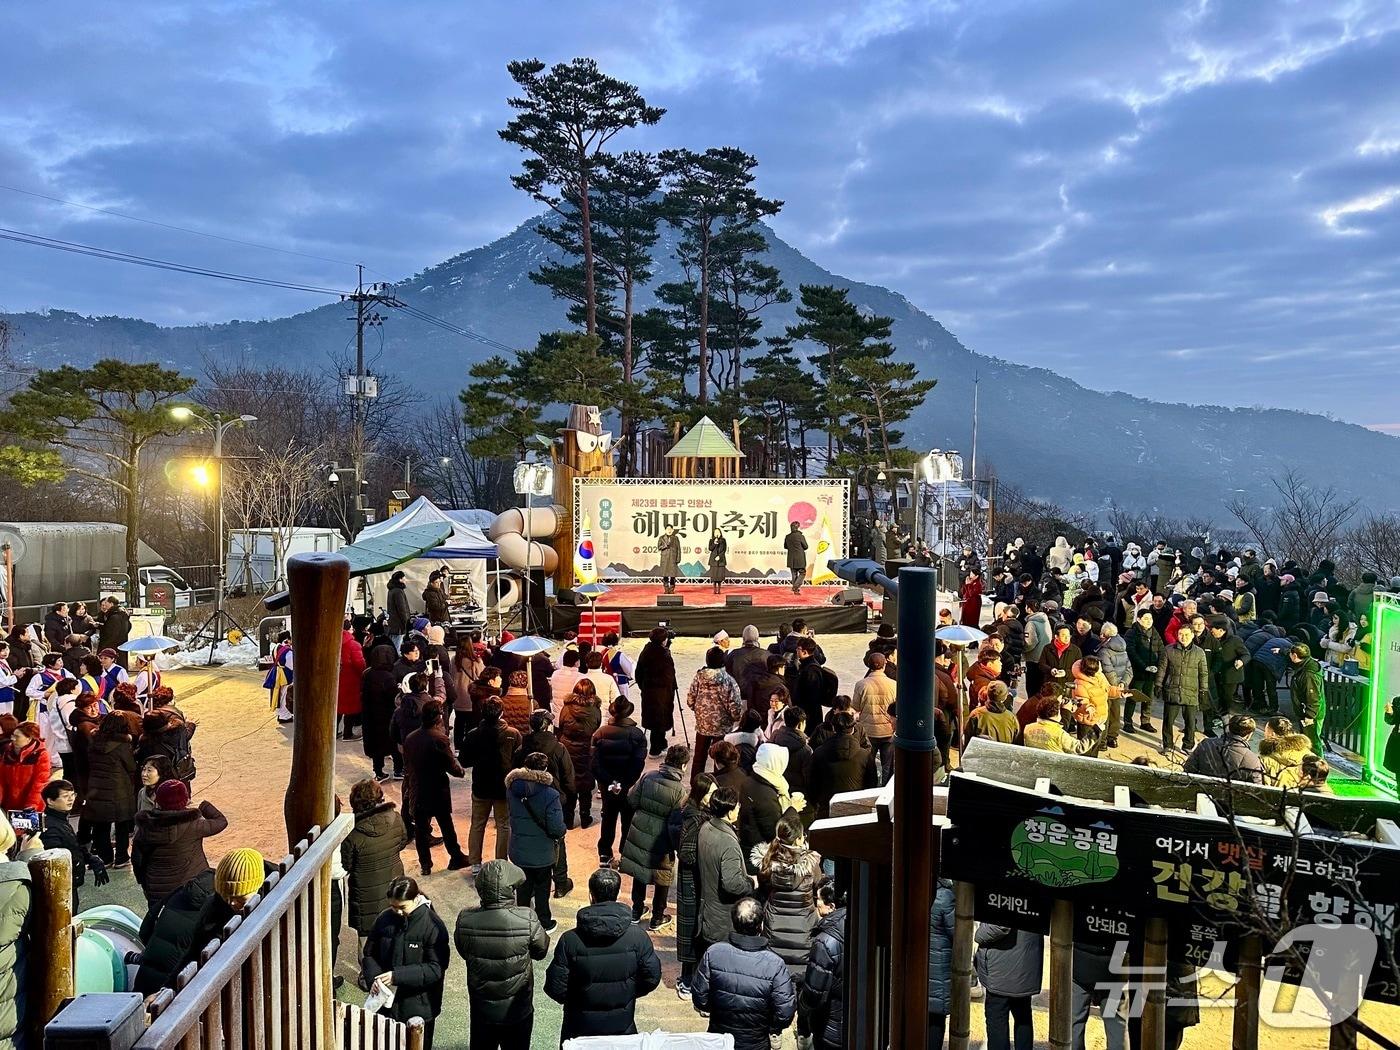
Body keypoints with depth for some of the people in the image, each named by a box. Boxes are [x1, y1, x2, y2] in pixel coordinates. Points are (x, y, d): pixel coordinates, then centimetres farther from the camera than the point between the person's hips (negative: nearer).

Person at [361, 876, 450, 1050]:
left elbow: (436, 968, -19)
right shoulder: (384, 919, -3)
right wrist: (373, 978, -12)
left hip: (419, 1007, -4)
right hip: (386, 1003, 4)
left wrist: (398, 975, -25)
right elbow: (369, 954, 7)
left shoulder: (433, 926, -17)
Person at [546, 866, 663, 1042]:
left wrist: (571, 1001, 6)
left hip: (580, 1029, -1)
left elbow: (555, 989, -16)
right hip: (622, 1028, 1)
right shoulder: (638, 937, -17)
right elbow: (652, 977, -9)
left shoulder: (570, 940, -21)